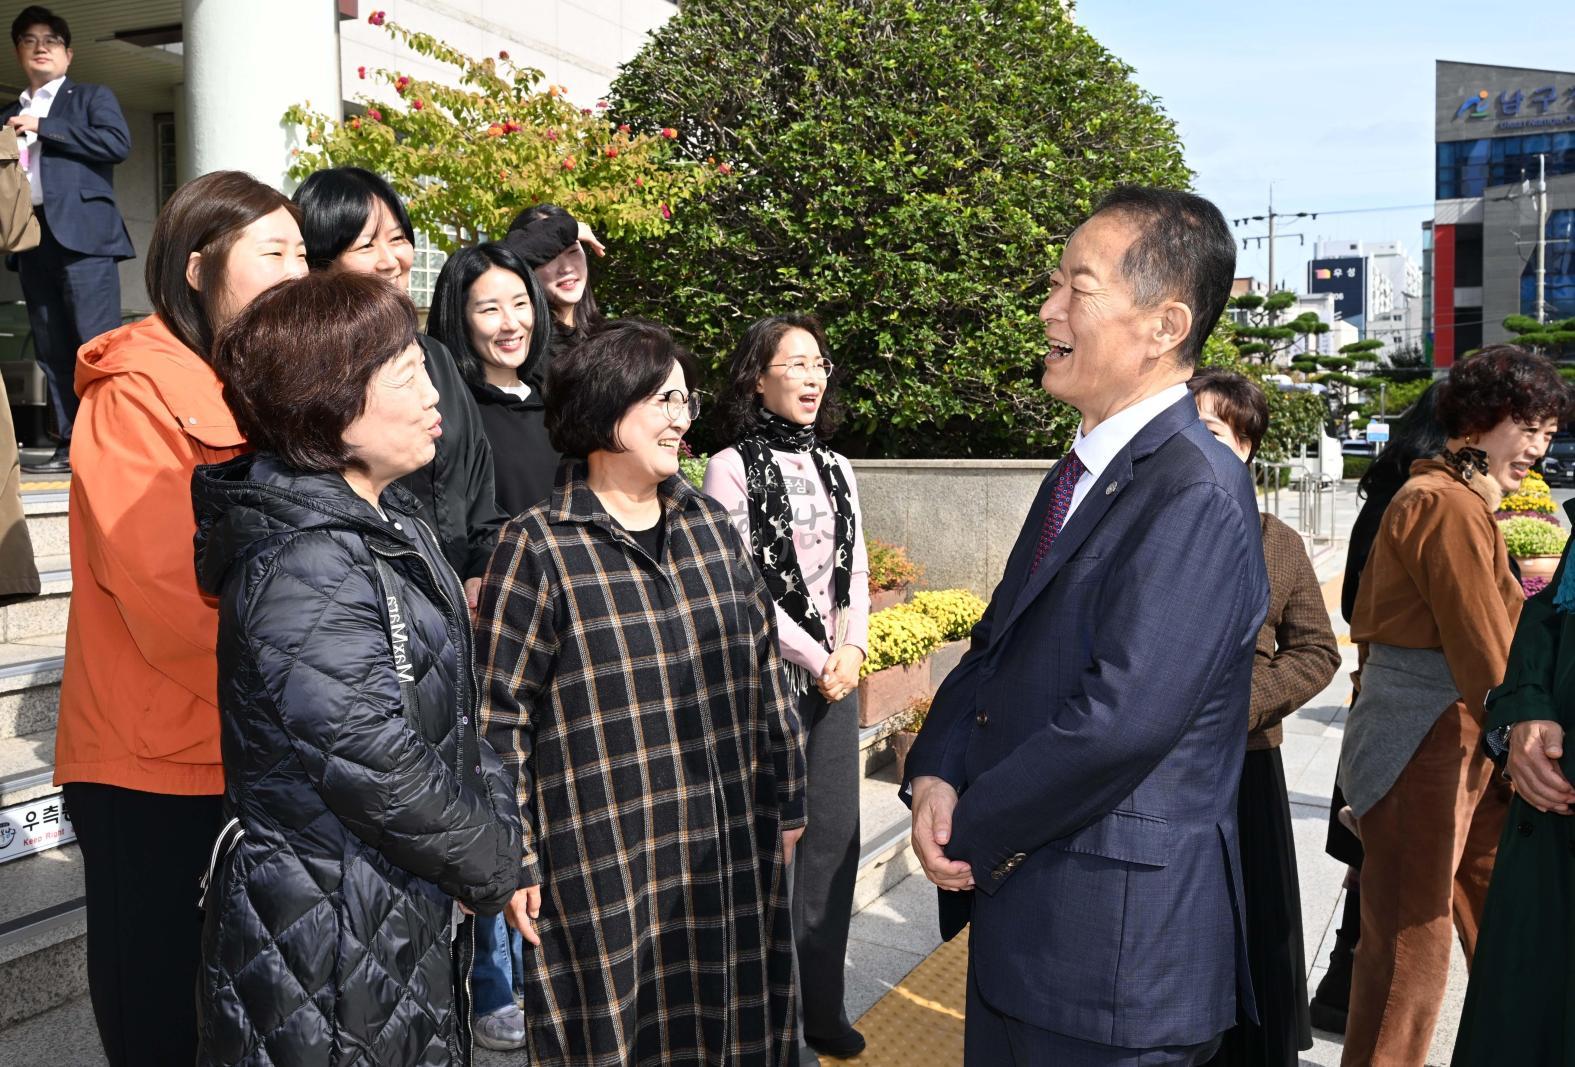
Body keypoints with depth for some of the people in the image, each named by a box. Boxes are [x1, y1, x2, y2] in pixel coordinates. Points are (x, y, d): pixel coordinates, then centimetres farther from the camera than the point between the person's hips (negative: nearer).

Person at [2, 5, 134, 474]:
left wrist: (44, 128, -7)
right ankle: (71, 446, 5)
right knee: (52, 351, 3)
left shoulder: (92, 97, 11)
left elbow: (118, 142, -8)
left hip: (81, 233, -6)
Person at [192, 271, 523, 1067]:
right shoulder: (302, 570, -26)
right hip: (329, 943, -8)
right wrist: (494, 865, -12)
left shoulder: (390, 522, 4)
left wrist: (498, 828, 1)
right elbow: (380, 770, -26)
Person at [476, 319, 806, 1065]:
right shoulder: (539, 547, -9)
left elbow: (761, 668, 11)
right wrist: (512, 863, -7)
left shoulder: (708, 524, 6)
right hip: (608, 867, -5)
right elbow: (499, 718, -7)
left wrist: (786, 801, 12)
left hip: (732, 850, 5)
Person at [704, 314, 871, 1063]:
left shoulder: (836, 469, 11)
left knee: (833, 838, 8)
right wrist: (815, 660, -11)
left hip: (837, 675, 5)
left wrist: (852, 650, -6)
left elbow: (856, 574, 10)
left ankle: (820, 1004, 23)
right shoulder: (730, 468, -6)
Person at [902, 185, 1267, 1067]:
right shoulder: (1082, 473, 10)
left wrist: (973, 833, -14)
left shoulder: (1196, 494, -20)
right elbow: (998, 647, 9)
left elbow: (1121, 718, -27)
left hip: (1115, 939, -8)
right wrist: (935, 776, -7)